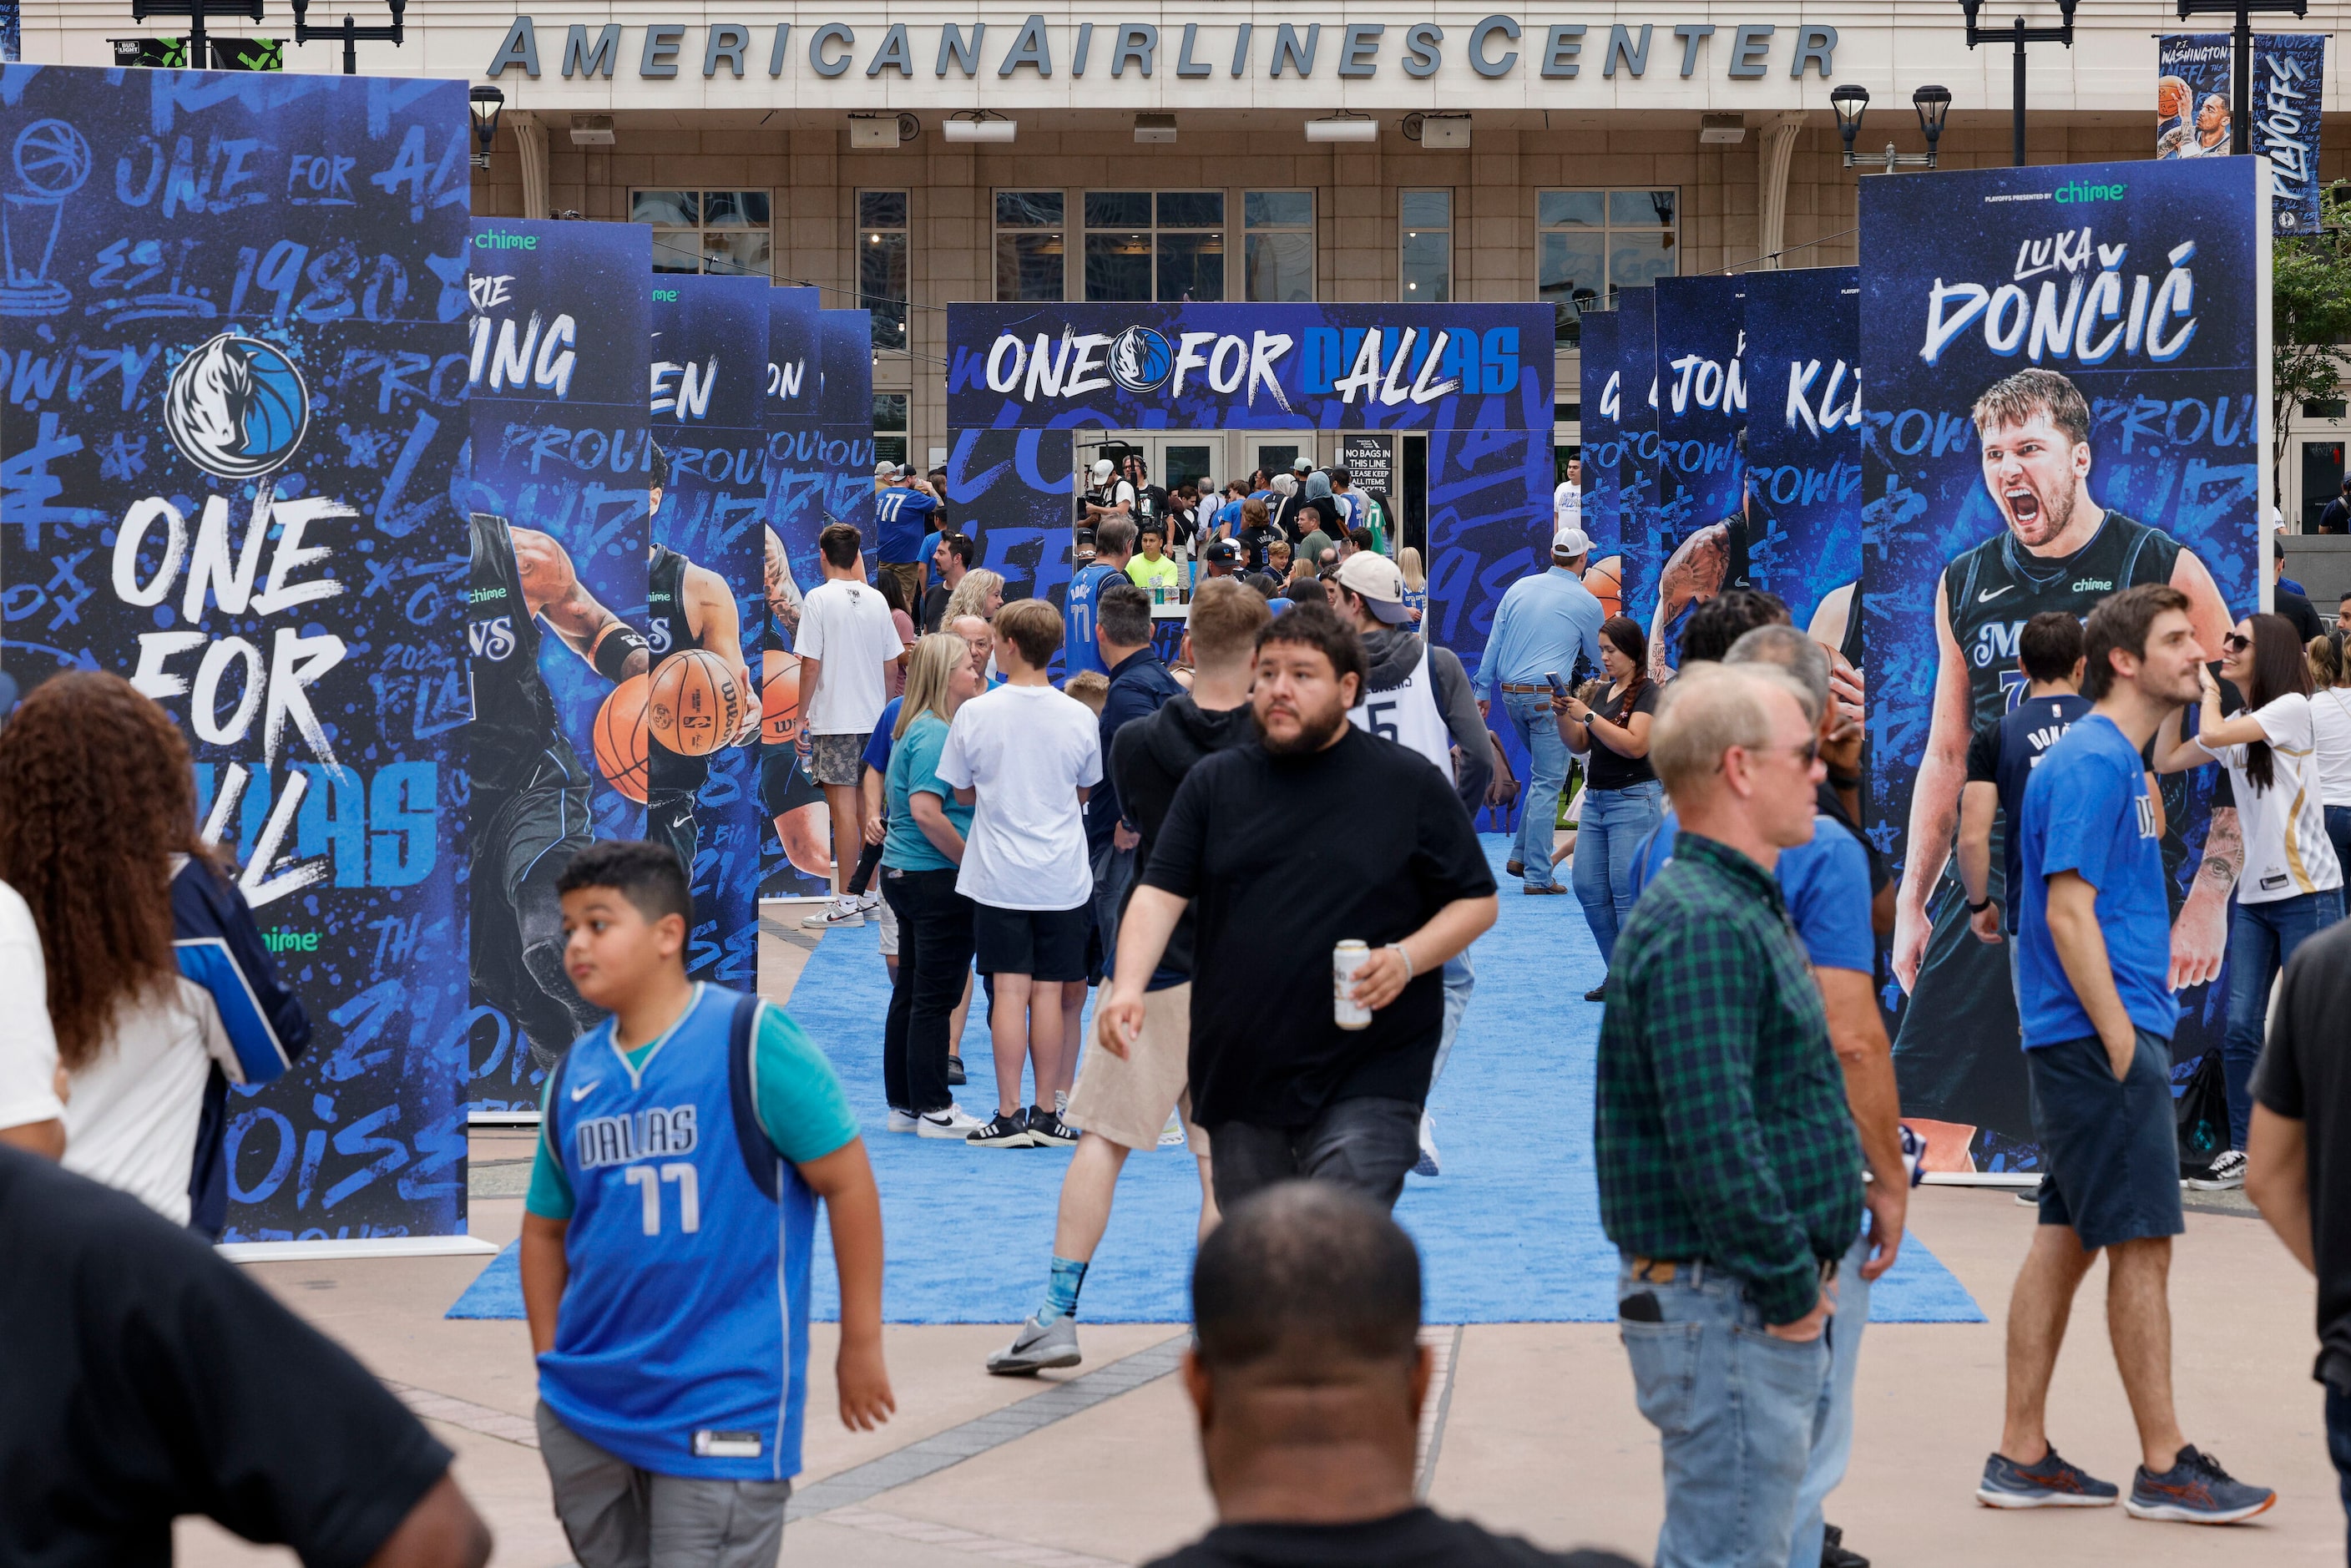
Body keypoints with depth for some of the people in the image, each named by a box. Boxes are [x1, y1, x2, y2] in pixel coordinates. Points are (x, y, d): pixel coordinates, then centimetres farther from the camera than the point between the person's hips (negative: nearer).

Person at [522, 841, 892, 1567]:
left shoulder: (752, 1041, -11)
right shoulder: (572, 1076, 7)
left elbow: (847, 1183, -8)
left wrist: (861, 1345, -7)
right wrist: (552, 1363, 12)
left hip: (724, 1408, -6)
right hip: (582, 1409, 6)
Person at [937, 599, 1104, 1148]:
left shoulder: (975, 714, -8)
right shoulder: (1079, 717, -3)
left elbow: (962, 792, 3)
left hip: (998, 875, -1)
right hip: (1061, 876, 1)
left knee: (1010, 992, 1)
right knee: (1048, 993, 5)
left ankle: (1009, 1116, 0)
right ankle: (1046, 1114, 8)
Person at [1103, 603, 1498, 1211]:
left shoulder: (1410, 784, 2)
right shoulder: (1214, 783, 9)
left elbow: (1477, 902, 4)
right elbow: (1160, 892, 1)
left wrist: (1406, 958, -14)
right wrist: (1128, 988, -17)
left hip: (1366, 1077, -4)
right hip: (1239, 1078, 4)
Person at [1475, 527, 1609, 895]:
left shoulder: (1520, 588, 9)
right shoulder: (1586, 603, -2)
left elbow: (1493, 644, 9)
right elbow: (1599, 660, 11)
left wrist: (1484, 690, 14)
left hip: (1510, 694, 6)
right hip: (1548, 696, -5)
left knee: (1545, 775, 20)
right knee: (1548, 785, -2)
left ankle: (1520, 856, 15)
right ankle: (1537, 875, -4)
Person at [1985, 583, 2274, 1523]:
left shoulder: (2120, 760, 17)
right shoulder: (2092, 761, -14)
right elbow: (2068, 914, -20)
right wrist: (2123, 1045, -20)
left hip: (2091, 1042, 10)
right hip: (2099, 1037, -10)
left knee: (2068, 1239, 10)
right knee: (2142, 1244, -4)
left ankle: (2022, 1460, 14)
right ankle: (2164, 1471, 4)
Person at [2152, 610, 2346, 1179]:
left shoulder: (2293, 709, -9)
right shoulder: (2236, 728, 14)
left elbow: (2213, 735, -19)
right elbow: (2167, 759, 17)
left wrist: (2208, 687, -1)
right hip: (2254, 895, 7)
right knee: (2241, 1029, 4)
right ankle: (2243, 1152, 11)